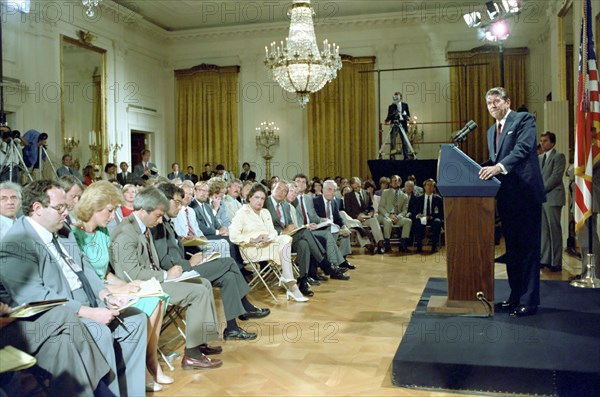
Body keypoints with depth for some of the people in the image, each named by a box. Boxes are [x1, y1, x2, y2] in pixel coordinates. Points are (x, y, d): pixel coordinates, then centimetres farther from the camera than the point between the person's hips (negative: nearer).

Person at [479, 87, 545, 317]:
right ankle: (515, 297, 23)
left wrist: (499, 167, -32)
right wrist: (484, 171, -1)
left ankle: (529, 301, 1)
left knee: (528, 248, -4)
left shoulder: (524, 119, -3)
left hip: (525, 193, -8)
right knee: (512, 248, 13)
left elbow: (523, 148, -19)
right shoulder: (491, 131, 20)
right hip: (506, 195, 8)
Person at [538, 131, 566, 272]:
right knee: (543, 230, 7)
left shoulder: (559, 156, -2)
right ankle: (544, 259, 12)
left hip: (552, 198, -7)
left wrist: (541, 190, -13)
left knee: (554, 230, -5)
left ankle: (556, 262, -1)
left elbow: (556, 177, -12)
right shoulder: (539, 158, 19)